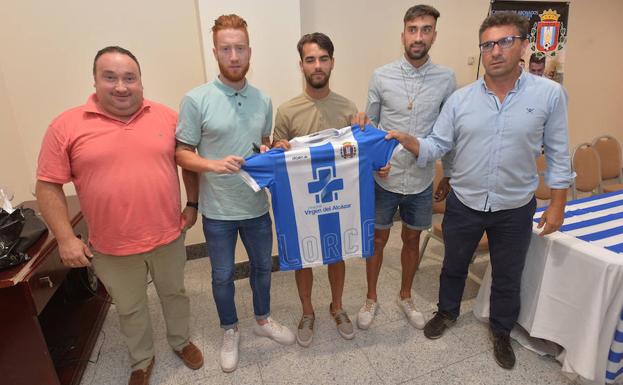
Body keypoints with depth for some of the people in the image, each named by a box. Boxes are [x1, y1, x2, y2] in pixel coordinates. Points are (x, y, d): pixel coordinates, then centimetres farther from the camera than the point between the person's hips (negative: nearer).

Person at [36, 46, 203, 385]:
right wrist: (65, 238, -8)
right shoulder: (66, 125, -8)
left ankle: (181, 341, 48)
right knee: (129, 309, 20)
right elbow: (48, 185, -5)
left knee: (174, 293, 22)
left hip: (168, 236, 1)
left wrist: (192, 204, 4)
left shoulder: (167, 117, -3)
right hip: (111, 247, -1)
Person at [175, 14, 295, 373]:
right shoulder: (196, 99, -12)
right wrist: (213, 164, -26)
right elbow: (182, 153, -8)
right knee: (223, 275, 15)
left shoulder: (264, 100, 2)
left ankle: (263, 319, 47)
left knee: (262, 266, 20)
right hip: (218, 211, -3)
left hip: (257, 206, 4)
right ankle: (230, 331, 41)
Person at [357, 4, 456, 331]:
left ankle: (405, 298, 40)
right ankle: (371, 299, 34)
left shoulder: (446, 79, -2)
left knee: (412, 240, 17)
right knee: (378, 240, 12)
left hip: (422, 181, 1)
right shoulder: (381, 76, -5)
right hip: (384, 178, -1)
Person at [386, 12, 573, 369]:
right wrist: (406, 139, -24)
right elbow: (437, 146, -6)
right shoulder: (460, 98, -5)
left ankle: (502, 332, 44)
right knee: (454, 265, 20)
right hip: (463, 204, 1)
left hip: (515, 209, 0)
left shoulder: (550, 93, -8)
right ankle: (447, 312, 47)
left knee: (508, 277, 18)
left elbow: (558, 154, -3)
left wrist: (558, 204, -3)